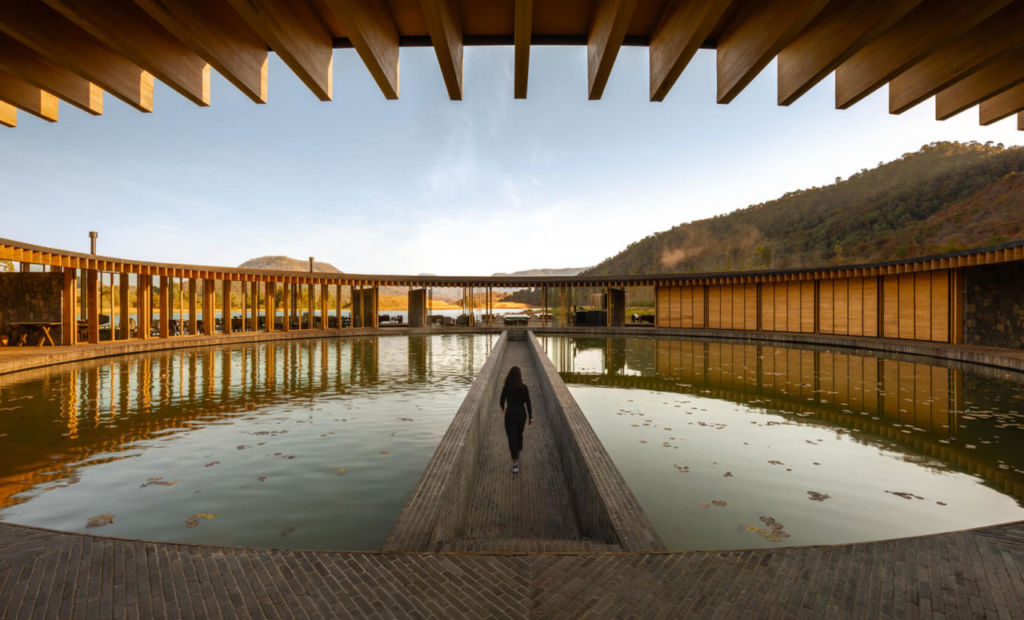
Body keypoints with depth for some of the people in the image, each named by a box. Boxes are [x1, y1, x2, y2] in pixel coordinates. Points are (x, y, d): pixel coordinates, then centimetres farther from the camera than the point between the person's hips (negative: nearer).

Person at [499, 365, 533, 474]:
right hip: (521, 413, 2)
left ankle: (515, 463, -7)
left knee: (512, 438, 0)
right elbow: (528, 403, -9)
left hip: (510, 414, -2)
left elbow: (501, 401, 0)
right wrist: (531, 417, -4)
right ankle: (517, 456, 40)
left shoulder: (506, 388, -10)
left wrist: (503, 409, 21)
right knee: (519, 435, 24)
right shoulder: (524, 387, -8)